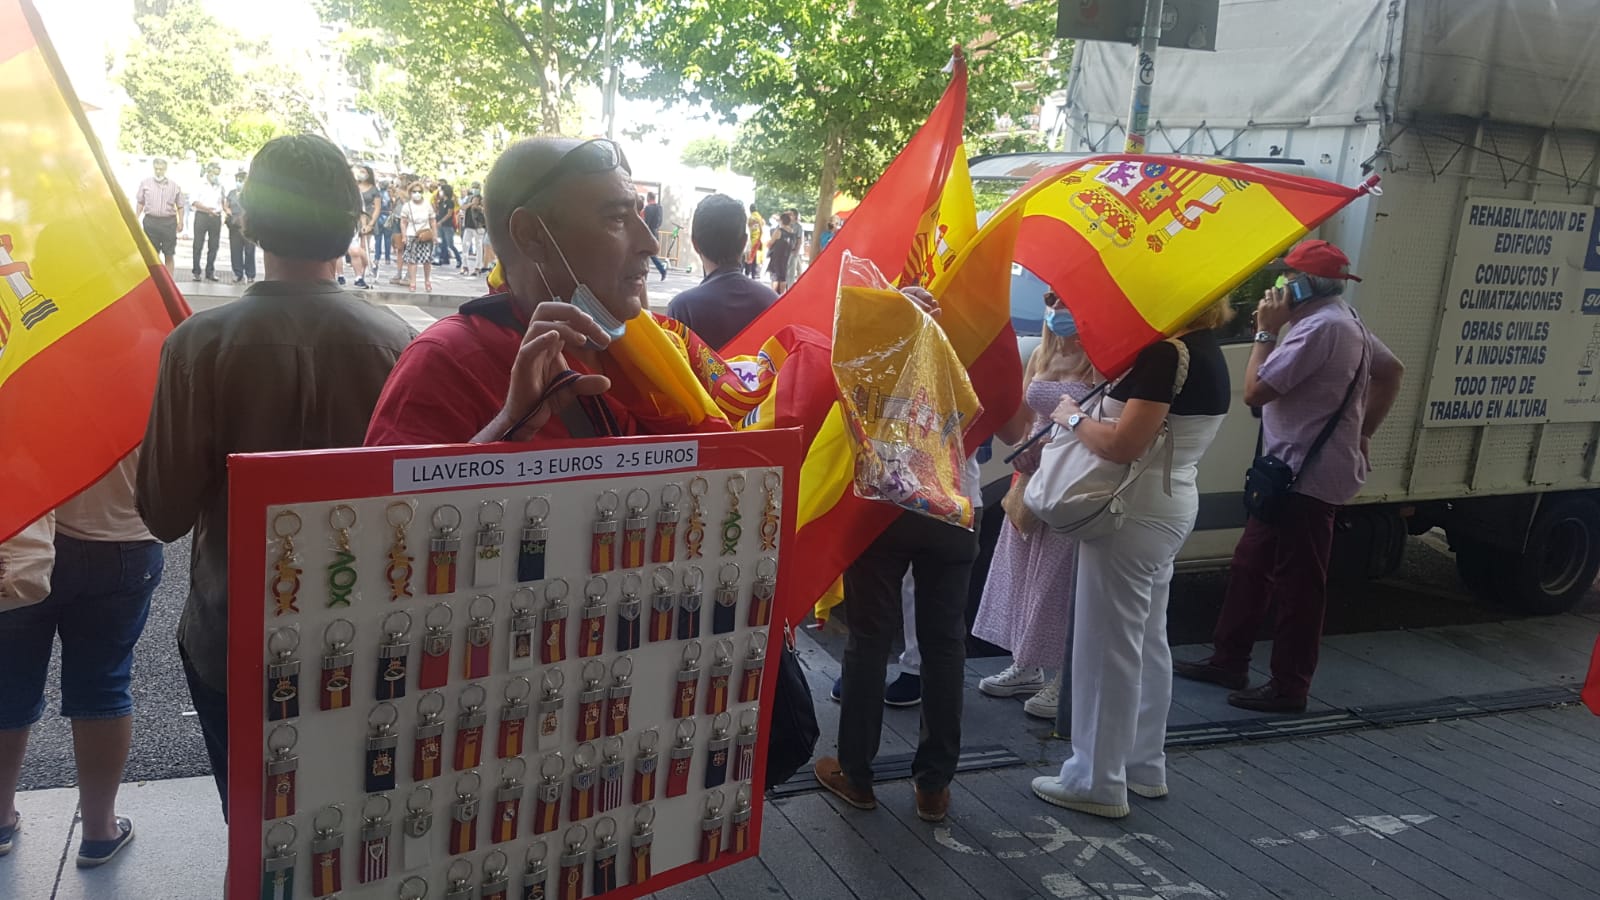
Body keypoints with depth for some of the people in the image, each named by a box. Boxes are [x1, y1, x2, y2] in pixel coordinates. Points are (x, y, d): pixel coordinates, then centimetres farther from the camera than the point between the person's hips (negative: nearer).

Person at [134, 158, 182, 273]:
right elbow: (140, 203, 13)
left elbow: (180, 207, 7)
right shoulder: (145, 183, 7)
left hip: (169, 222, -1)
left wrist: (180, 222, -2)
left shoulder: (174, 186, 4)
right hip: (151, 221, 1)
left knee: (168, 255, 2)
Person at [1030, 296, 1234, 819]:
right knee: (1147, 641, 17)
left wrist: (1073, 419, -9)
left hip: (1136, 510, -10)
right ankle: (1145, 766, 29)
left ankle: (1098, 781, 10)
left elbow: (1124, 445, -25)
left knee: (1108, 646, 0)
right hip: (1170, 505, 10)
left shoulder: (1168, 353, -19)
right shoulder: (1204, 351, 11)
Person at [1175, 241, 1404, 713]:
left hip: (1307, 475, -11)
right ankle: (1228, 660, 26)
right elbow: (1392, 371, 26)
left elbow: (1255, 391, -22)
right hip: (1296, 470, 11)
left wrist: (1267, 331, -11)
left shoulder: (1320, 327, -20)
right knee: (1250, 565, 16)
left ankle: (1289, 686, 8)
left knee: (1297, 583, -2)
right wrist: (1361, 432, 21)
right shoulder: (1346, 322, 14)